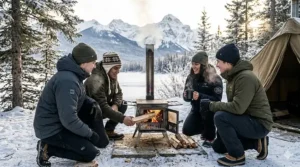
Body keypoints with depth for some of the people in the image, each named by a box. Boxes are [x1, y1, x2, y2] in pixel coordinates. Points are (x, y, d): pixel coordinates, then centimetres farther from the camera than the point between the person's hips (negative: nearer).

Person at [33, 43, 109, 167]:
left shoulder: (74, 75, 3)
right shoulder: (68, 81, -30)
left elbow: (79, 99, 16)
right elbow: (69, 119, -32)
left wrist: (93, 103, -4)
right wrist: (90, 133, -19)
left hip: (61, 120, 9)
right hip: (51, 129, -9)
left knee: (92, 106, -2)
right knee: (90, 153, -11)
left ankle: (101, 141, 9)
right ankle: (47, 148, -2)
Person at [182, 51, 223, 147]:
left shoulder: (215, 79, -19)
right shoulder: (191, 77, -4)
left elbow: (217, 99, -22)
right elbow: (186, 96, 2)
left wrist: (200, 96, -36)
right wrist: (187, 96, -24)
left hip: (210, 110, -4)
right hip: (196, 109, 5)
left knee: (207, 110, -38)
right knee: (187, 130, -11)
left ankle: (210, 137, -10)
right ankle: (205, 128, 24)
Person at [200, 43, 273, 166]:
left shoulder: (246, 77, -26)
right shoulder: (233, 77, 5)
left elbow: (237, 108, -32)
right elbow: (232, 105, 11)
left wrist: (211, 105, -22)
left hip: (259, 124, -10)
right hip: (248, 121, 10)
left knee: (220, 117, -30)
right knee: (218, 146, 14)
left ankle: (237, 156, -12)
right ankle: (256, 142, 14)